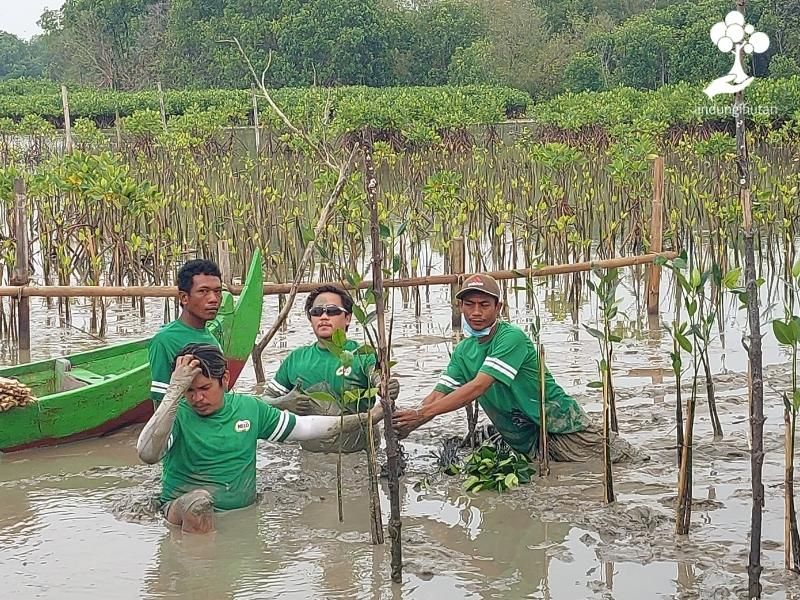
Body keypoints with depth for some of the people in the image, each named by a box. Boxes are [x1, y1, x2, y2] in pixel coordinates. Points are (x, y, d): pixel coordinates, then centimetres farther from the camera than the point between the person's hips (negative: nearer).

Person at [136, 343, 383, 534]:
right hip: (183, 510, -5)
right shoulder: (177, 414, -10)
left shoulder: (249, 408, 5)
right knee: (198, 499, -36)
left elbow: (302, 427, 16)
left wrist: (365, 418, 14)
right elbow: (147, 454, -30)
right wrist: (175, 391, -33)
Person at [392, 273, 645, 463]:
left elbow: (478, 387, -28)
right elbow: (439, 395, -1)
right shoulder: (463, 351, 6)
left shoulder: (512, 337, -20)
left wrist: (423, 413, -33)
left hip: (560, 425, -7)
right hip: (526, 444, 7)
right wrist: (407, 425, -22)